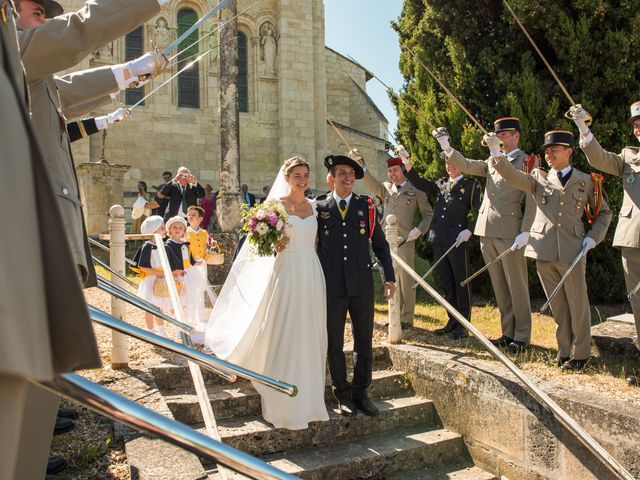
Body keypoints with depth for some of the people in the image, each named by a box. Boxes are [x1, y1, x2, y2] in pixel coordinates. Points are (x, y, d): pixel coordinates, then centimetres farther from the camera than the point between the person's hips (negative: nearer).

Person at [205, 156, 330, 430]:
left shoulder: (312, 206, 12)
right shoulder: (275, 204, -3)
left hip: (312, 277, 5)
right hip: (286, 276, -5)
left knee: (309, 340, 10)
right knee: (282, 340, 0)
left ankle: (308, 401, 25)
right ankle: (283, 407, 14)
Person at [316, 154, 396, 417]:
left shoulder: (366, 206, 7)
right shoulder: (318, 207, 3)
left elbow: (380, 244, 10)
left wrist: (389, 276, 4)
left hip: (362, 283, 2)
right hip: (331, 285, -1)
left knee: (364, 341, 8)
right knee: (334, 343, 7)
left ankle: (361, 391, 24)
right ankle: (343, 393, 22)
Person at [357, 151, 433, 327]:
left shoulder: (415, 190, 5)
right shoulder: (385, 188, 16)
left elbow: (428, 214, 7)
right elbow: (370, 183, -1)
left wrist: (418, 230, -8)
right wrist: (359, 164, -14)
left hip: (405, 241, -4)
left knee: (406, 280, -1)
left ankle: (406, 319, 7)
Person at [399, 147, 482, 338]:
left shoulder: (472, 185, 6)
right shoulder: (441, 184, 19)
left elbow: (477, 210, -2)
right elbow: (420, 183, 8)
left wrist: (468, 230, -16)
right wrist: (407, 163, -3)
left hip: (458, 241, -5)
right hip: (439, 241, 5)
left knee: (461, 283, 1)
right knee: (446, 284, 11)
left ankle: (463, 325, 10)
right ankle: (452, 322, 20)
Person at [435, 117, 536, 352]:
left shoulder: (526, 162, -1)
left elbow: (532, 199, -7)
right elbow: (466, 165, 14)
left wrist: (525, 232, -14)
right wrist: (447, 147, 0)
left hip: (509, 233, -6)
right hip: (487, 232, 7)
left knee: (516, 286, 1)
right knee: (499, 287, 11)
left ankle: (522, 336, 11)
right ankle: (508, 333, 21)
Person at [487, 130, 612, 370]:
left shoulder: (587, 181, 8)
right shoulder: (538, 178, 9)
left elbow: (603, 213, 15)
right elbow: (513, 176, -10)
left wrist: (593, 237, -1)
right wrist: (496, 153, -25)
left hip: (572, 252, -1)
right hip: (544, 251, 1)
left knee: (578, 304, 5)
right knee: (557, 305, 12)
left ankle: (580, 354, 20)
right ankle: (564, 350, 25)